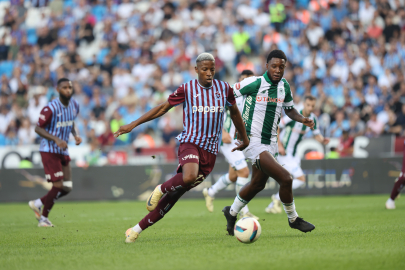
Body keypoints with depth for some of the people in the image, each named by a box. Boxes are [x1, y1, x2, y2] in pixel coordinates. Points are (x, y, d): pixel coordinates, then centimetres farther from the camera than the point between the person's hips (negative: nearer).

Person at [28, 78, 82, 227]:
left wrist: (76, 135, 2)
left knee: (67, 187, 4)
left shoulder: (74, 105, 4)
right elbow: (38, 128, -14)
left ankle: (38, 203, 24)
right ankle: (43, 218, 8)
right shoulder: (50, 108, -18)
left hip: (63, 151, 8)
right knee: (58, 186, -11)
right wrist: (56, 139, -25)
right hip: (49, 151, -7)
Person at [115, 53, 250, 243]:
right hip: (190, 142, -3)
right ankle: (161, 189, -3)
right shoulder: (187, 89, 1)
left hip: (210, 151, 3)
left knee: (176, 192, -2)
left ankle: (137, 229, 4)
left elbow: (234, 112, 27)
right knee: (188, 177, -36)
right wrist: (133, 125, 5)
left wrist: (244, 138, 36)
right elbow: (164, 108, 8)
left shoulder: (224, 89, 10)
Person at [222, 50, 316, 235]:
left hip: (270, 142, 8)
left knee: (258, 184, 21)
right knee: (285, 178, -15)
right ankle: (293, 219, 6)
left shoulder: (284, 86, 4)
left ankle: (232, 212, 43)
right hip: (254, 141, -8)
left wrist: (302, 119, -1)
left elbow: (289, 109, 18)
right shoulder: (254, 83, -16)